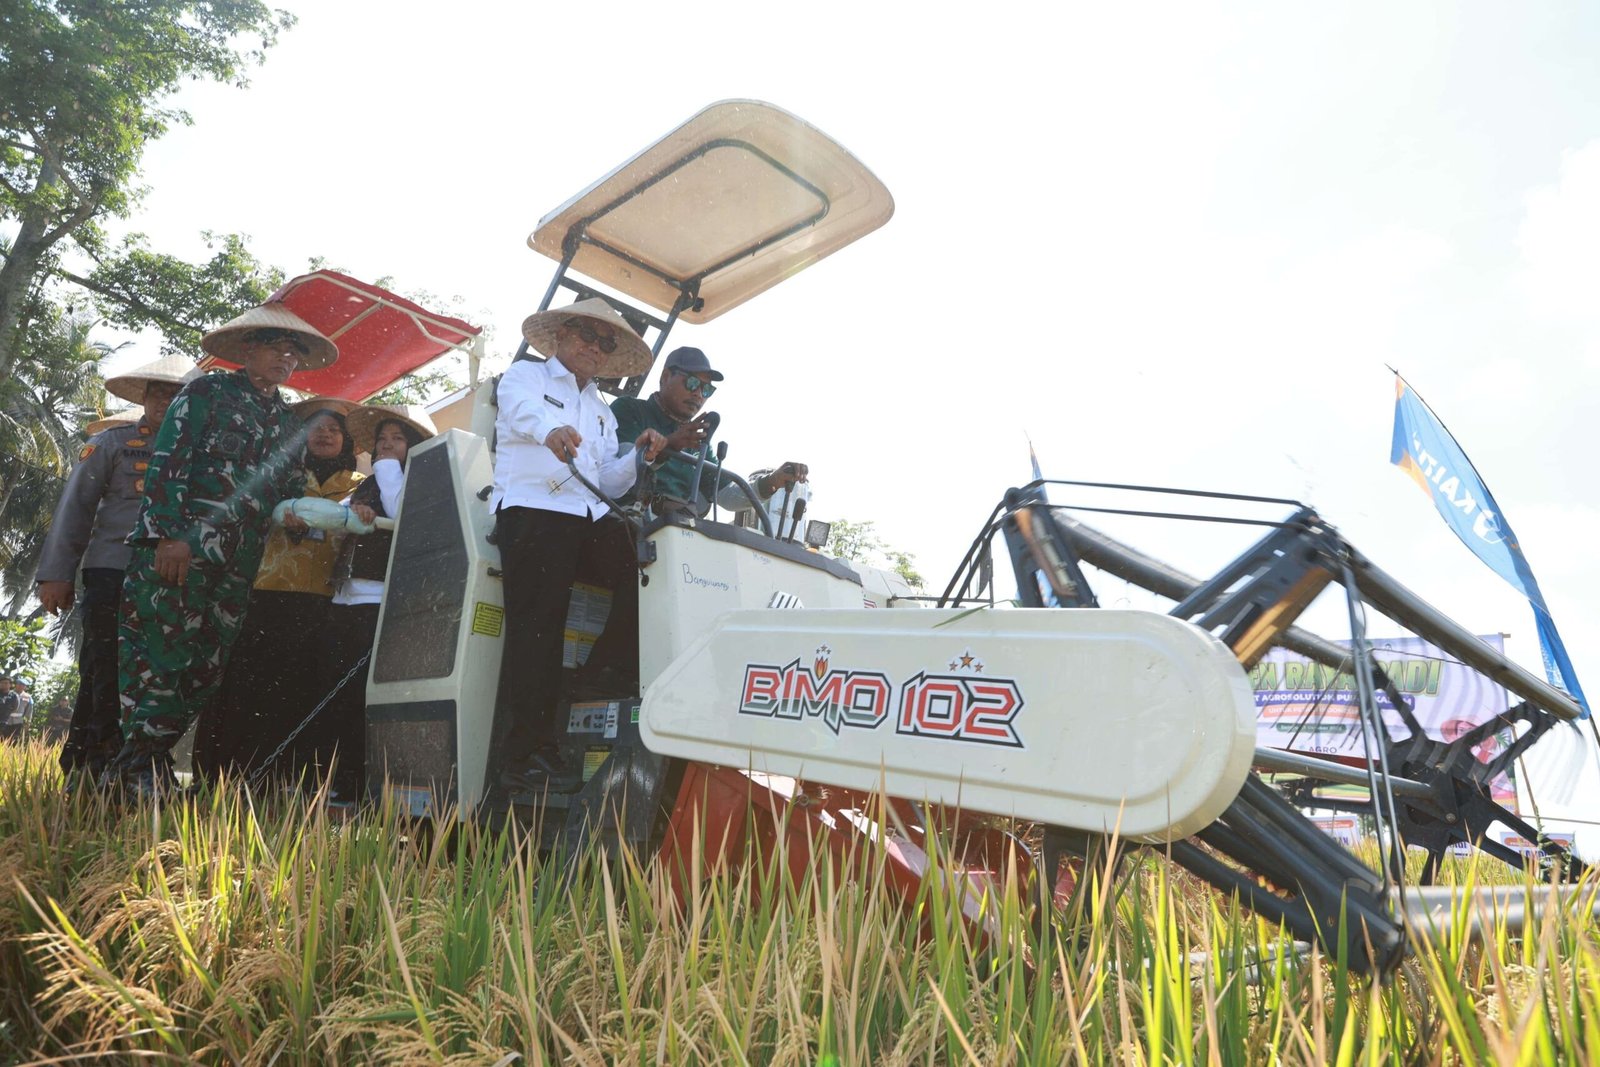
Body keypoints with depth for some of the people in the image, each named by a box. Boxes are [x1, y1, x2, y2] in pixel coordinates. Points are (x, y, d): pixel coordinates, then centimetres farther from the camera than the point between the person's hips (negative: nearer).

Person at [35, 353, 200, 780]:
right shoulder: (113, 441, 7)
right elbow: (75, 506, 3)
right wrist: (57, 575, -4)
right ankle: (90, 774, 0)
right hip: (113, 572, -3)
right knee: (106, 677, -6)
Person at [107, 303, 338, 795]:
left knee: (205, 668, 3)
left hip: (237, 564, 6)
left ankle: (153, 763, 12)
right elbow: (168, 462, -6)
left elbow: (292, 492, 21)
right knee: (160, 656, -7)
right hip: (176, 548, -6)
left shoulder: (289, 425, 21)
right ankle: (135, 771, 0)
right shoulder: (207, 393, 4)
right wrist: (169, 534, -16)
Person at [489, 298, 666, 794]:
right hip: (532, 510, -5)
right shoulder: (525, 376, 14)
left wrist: (637, 457, -1)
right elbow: (521, 408, -13)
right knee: (537, 628, -15)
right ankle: (525, 758, -15)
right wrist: (552, 429, -37)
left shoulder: (603, 413, 30)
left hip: (589, 516, 5)